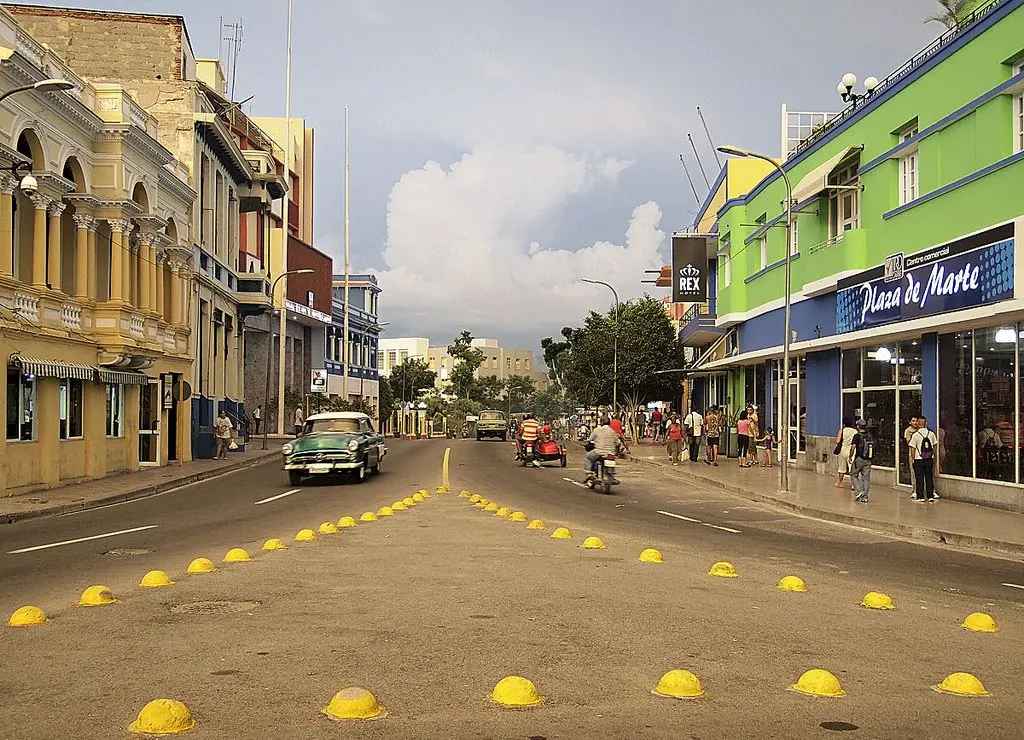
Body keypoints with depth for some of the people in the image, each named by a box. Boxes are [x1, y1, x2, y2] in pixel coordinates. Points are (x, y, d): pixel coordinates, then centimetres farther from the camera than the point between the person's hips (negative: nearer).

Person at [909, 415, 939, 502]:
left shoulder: (915, 435, -11)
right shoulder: (931, 433, 0)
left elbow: (913, 449, -10)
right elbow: (935, 445, 9)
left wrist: (913, 459, -1)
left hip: (919, 459, -3)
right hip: (929, 459, 3)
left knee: (919, 478, 4)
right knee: (929, 478, 11)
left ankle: (920, 497, 5)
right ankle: (930, 496, 12)